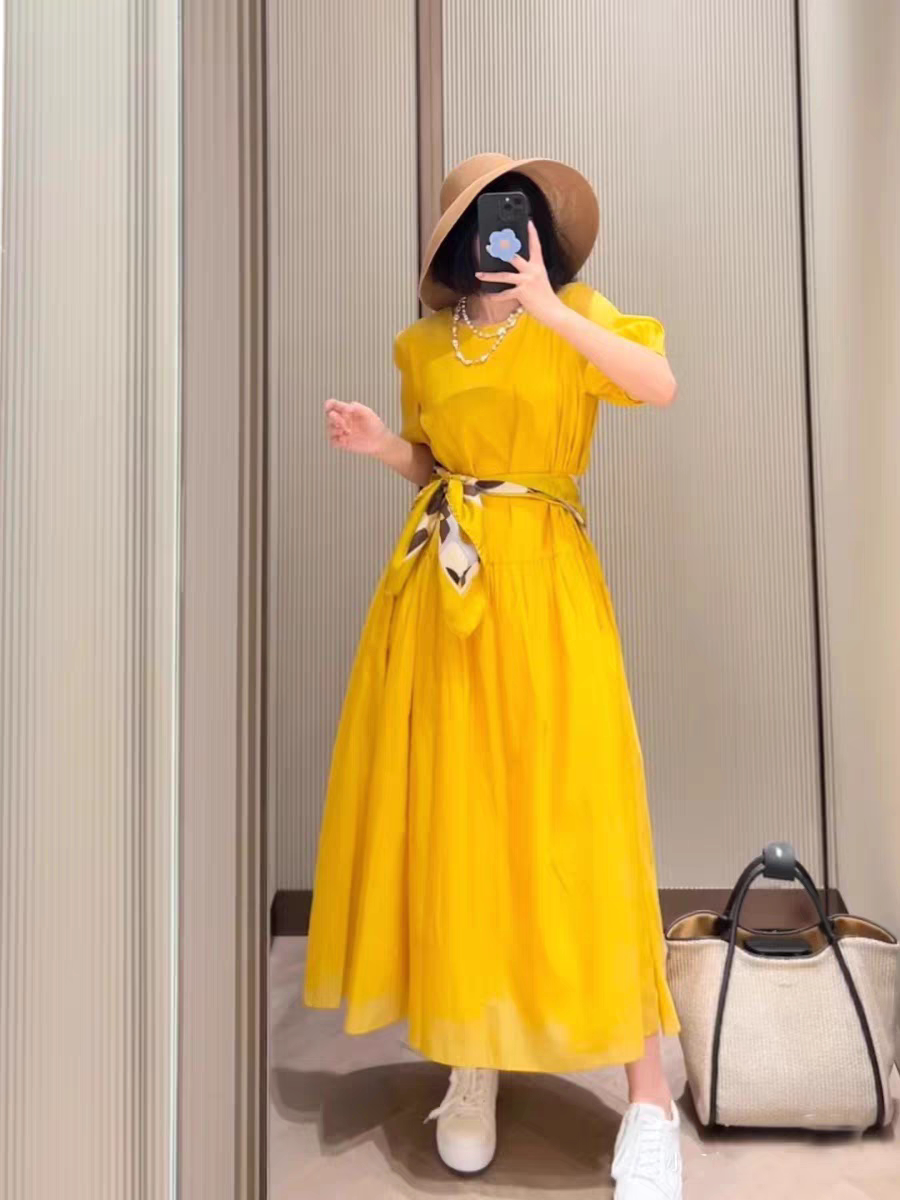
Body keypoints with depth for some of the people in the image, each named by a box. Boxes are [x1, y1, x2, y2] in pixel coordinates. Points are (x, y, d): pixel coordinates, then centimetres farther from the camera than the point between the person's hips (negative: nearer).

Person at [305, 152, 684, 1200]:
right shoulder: (425, 345, 13)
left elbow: (662, 386, -16)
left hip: (542, 582, -4)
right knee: (448, 812, 4)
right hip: (441, 582, 4)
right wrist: (377, 443, 1)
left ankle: (648, 1095, 4)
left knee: (573, 811, -7)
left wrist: (548, 308, -21)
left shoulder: (573, 314, 2)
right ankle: (473, 1064, 21)